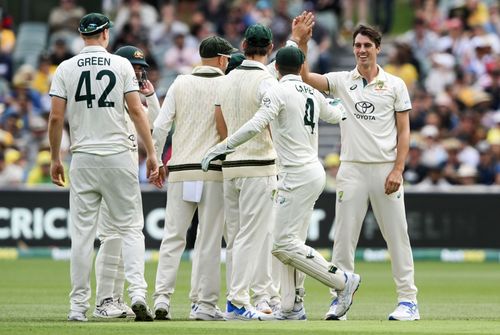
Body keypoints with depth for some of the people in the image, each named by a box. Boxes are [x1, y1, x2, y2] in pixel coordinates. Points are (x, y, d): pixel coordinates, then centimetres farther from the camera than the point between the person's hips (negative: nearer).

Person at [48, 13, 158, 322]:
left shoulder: (66, 68, 2)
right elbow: (136, 111, -5)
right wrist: (152, 153, -2)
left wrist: (55, 158, 9)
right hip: (119, 157, -1)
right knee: (130, 227, 4)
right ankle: (138, 291, -15)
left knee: (82, 233, 4)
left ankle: (79, 305, 3)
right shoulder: (122, 65, 0)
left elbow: (56, 117, -1)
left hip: (83, 158, 1)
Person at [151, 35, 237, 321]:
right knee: (209, 240, 2)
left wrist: (157, 162, 9)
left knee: (173, 237, 3)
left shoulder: (180, 84, 6)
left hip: (180, 172, 2)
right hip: (214, 171, -2)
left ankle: (162, 297, -8)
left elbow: (160, 127, 2)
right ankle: (204, 304, 2)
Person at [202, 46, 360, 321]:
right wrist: (341, 106, 58)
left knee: (284, 244, -11)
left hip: (297, 176, -9)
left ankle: (342, 281, -7)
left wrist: (221, 148, -21)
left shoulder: (278, 93, -11)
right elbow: (333, 115, 34)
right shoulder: (313, 94, 13)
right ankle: (292, 308, 8)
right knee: (290, 243, 10)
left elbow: (255, 125, -24)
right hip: (313, 172, 9)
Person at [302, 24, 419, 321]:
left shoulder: (395, 85, 4)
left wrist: (398, 170, -8)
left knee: (397, 235, -1)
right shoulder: (341, 81, 7)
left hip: (385, 170, -2)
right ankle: (340, 298, 7)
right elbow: (305, 76, -5)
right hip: (352, 170, 2)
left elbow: (404, 131, 2)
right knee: (344, 236, 1)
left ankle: (408, 299, 3)